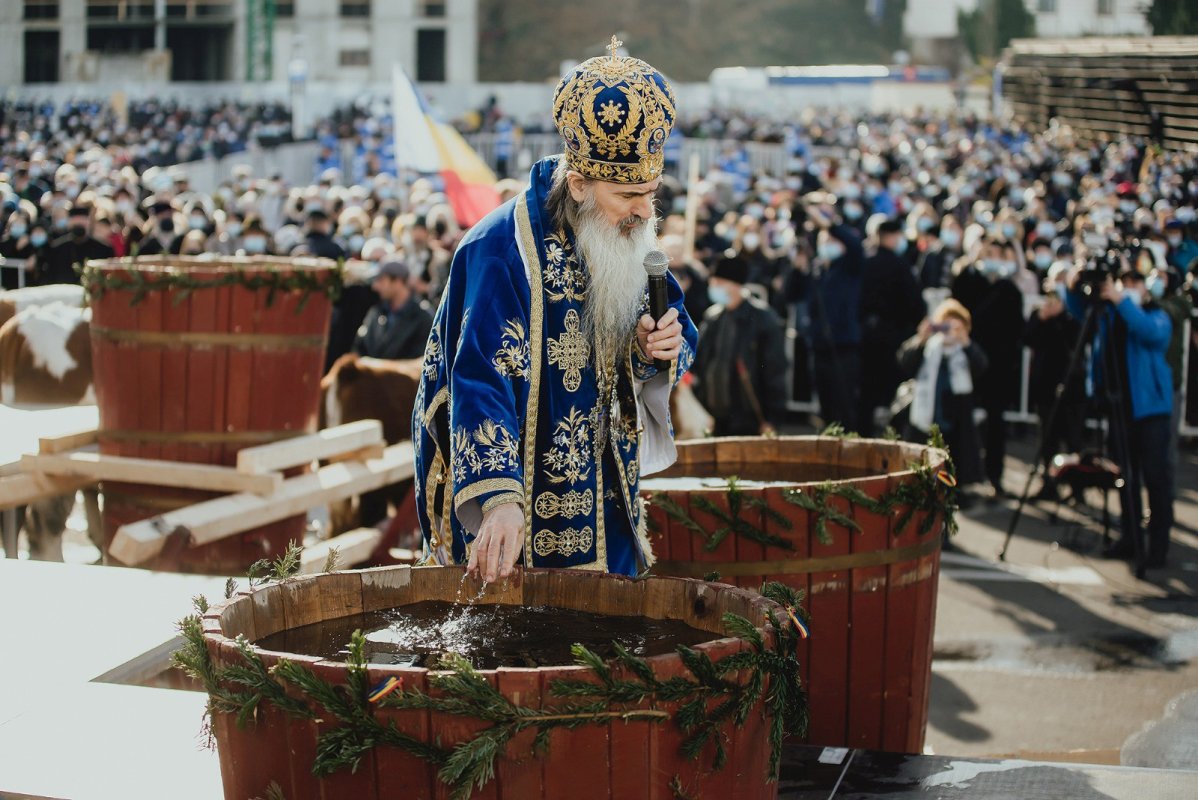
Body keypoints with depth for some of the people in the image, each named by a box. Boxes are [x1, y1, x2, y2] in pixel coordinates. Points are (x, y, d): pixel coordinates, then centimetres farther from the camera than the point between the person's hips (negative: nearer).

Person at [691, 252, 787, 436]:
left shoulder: (762, 318, -7)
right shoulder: (712, 316, 11)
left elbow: (775, 371, -8)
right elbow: (698, 362, 15)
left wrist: (772, 420, -10)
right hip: (716, 420, 6)